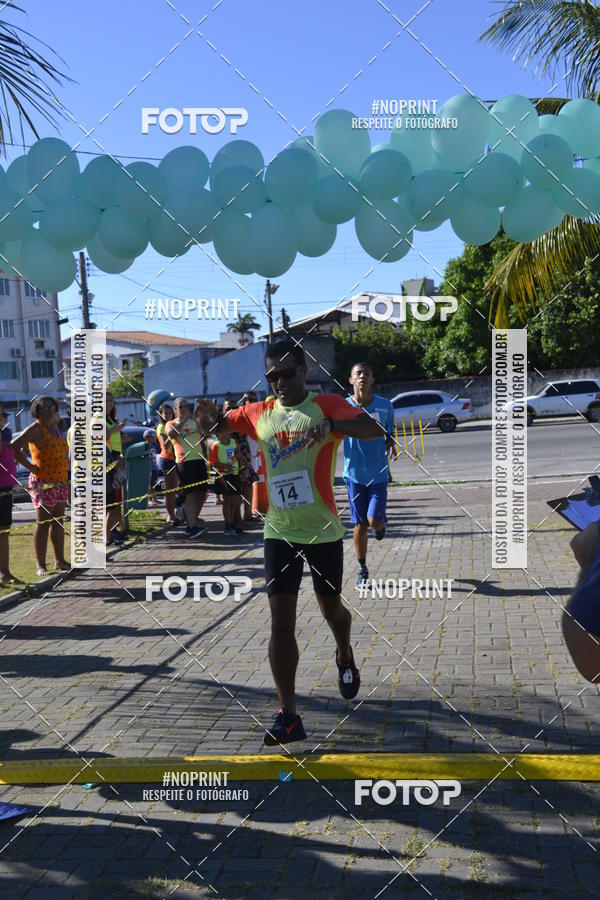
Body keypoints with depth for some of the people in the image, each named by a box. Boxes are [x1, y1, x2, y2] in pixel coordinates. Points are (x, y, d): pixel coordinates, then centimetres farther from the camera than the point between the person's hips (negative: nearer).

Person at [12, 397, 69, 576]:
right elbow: (14, 447, -21)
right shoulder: (36, 428, -12)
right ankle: (41, 565, 2)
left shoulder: (55, 426, 11)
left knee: (58, 522, 12)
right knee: (43, 523, -4)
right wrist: (29, 466, -19)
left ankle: (60, 561, 19)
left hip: (60, 482, 8)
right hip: (43, 482, -8)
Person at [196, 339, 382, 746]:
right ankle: (289, 717, -4)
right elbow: (217, 428, 19)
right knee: (281, 618, -7)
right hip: (279, 532, 2)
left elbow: (374, 429, -21)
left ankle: (345, 656, 51)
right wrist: (211, 417, -7)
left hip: (323, 530, -2)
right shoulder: (259, 413, 5)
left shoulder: (327, 405, -6)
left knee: (331, 606, 16)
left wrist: (330, 424, -39)